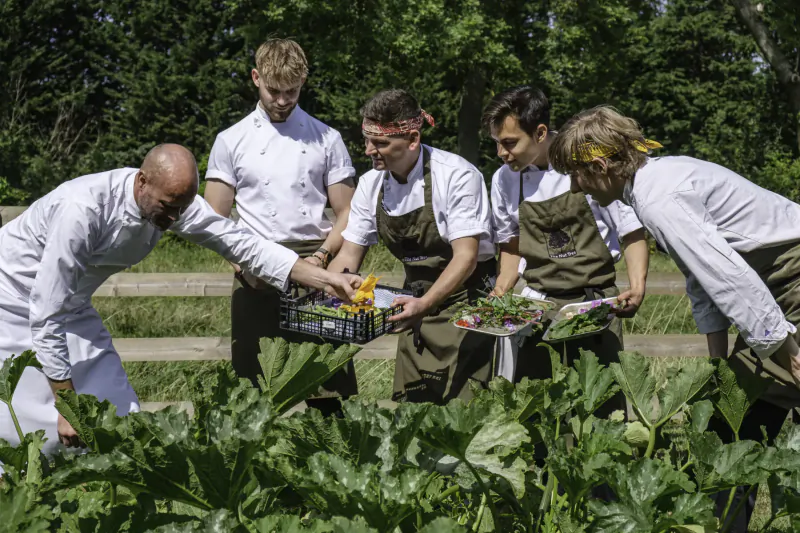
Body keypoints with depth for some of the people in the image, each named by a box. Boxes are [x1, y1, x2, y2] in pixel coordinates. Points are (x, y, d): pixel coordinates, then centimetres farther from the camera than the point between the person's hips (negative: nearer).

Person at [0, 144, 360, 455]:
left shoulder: (173, 200, -17)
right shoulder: (83, 209, -37)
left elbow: (240, 243, -10)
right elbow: (47, 314, -33)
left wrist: (326, 280, -17)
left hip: (69, 303, 7)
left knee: (117, 416, -2)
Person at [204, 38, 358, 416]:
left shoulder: (326, 139, 10)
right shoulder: (231, 141, 9)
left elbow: (347, 213, 10)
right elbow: (214, 219, 7)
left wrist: (322, 257, -9)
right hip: (256, 275, 0)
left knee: (328, 392, -4)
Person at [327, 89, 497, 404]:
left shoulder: (456, 175, -19)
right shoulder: (371, 184, -2)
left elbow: (466, 256, -23)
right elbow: (349, 256, 4)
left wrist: (424, 305, -36)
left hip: (463, 299, -6)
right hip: (417, 302, 6)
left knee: (458, 399, -11)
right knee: (408, 397, 6)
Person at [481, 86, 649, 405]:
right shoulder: (504, 179, 3)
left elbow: (632, 233, -1)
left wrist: (637, 288, -17)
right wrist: (501, 293, 1)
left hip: (595, 302, -3)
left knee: (602, 405, -4)